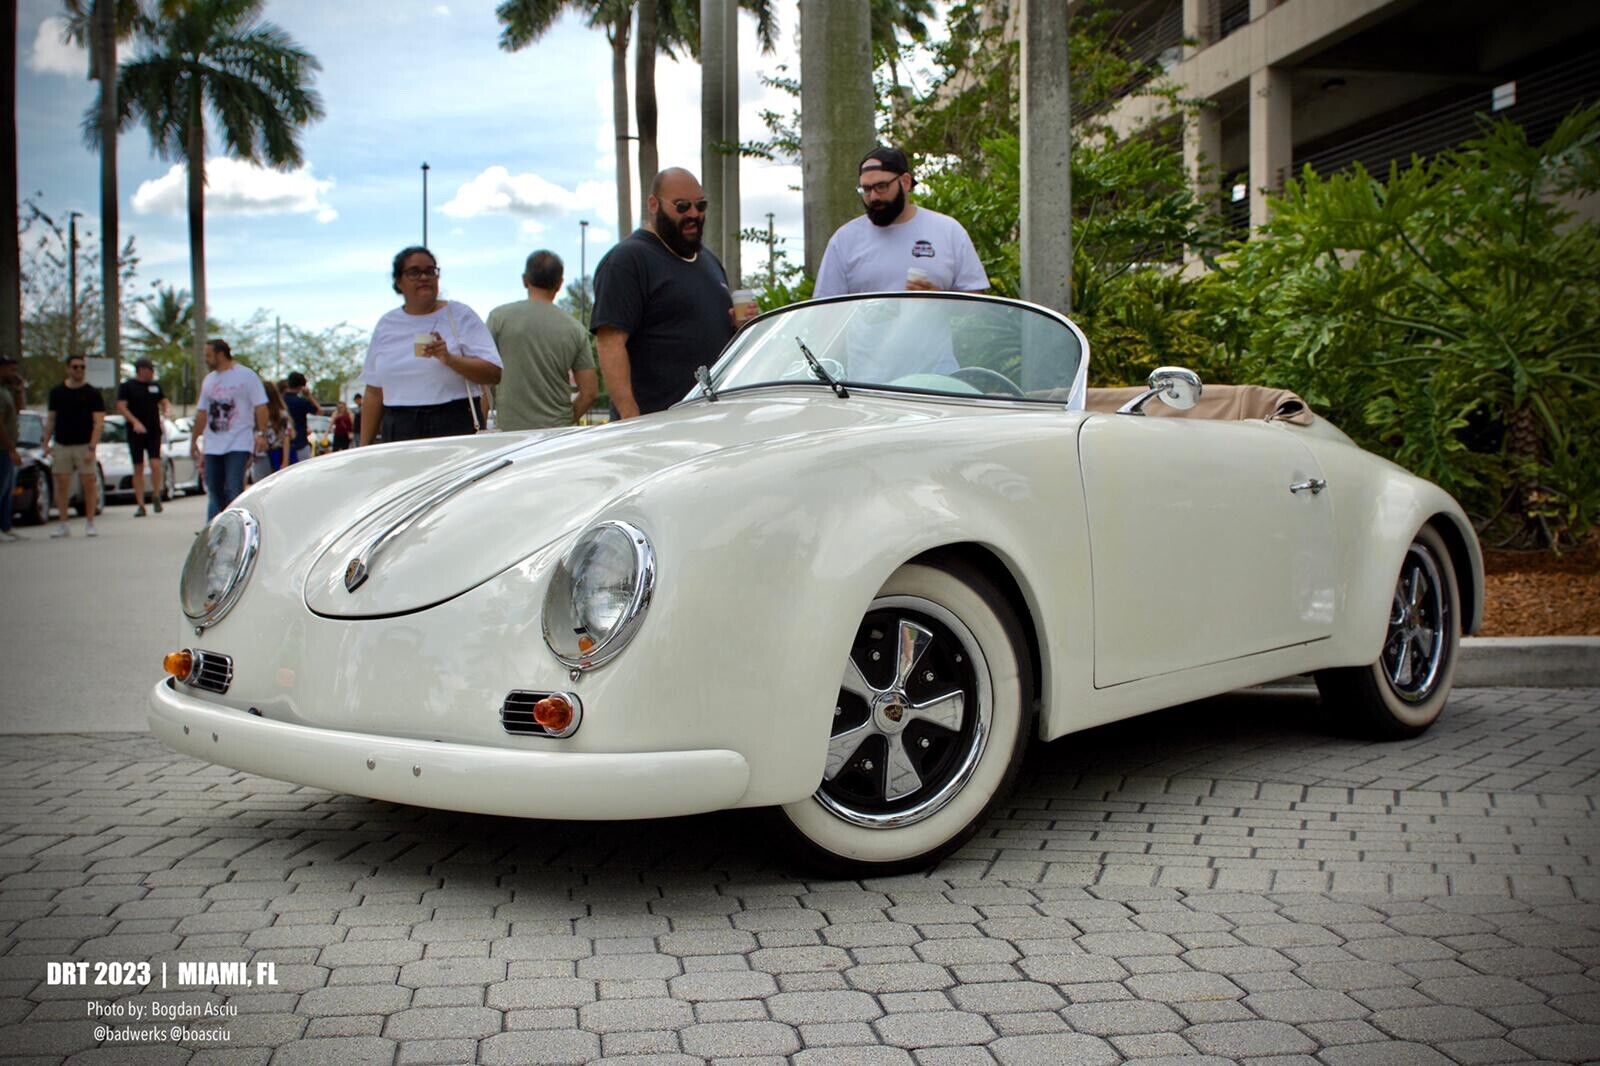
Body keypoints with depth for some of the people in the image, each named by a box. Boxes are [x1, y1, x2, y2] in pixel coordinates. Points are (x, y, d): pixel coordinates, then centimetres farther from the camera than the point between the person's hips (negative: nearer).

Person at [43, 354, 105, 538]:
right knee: (62, 485, 1)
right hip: (61, 446, 3)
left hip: (84, 445, -3)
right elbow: (51, 419, 16)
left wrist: (92, 448, -14)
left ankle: (89, 524, 3)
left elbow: (99, 423, -5)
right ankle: (63, 525, 7)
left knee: (89, 484, -5)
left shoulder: (92, 393, 0)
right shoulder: (56, 392, 10)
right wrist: (46, 443, 6)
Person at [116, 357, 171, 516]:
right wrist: (135, 422, -20)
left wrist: (166, 412, -5)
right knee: (138, 469, 2)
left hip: (154, 432, 2)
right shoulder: (127, 386, 1)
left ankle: (156, 496, 7)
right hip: (136, 433, -2)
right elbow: (121, 407, -7)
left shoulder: (156, 385, 12)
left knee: (155, 464, -13)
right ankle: (140, 505, 6)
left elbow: (164, 402, 19)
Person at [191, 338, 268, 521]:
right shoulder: (208, 380, 16)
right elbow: (202, 412, 21)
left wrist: (261, 434, -15)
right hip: (212, 446, 6)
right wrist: (194, 440, 20)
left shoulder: (246, 376, -2)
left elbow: (260, 407, -5)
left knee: (234, 490, -14)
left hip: (239, 444, -6)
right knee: (214, 491, 9)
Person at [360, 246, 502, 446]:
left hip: (456, 429, -3)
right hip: (399, 433, 3)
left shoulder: (460, 315, 5)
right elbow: (374, 392, 16)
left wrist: (450, 359, -17)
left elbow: (494, 374, -3)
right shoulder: (386, 325, 15)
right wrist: (364, 447, 13)